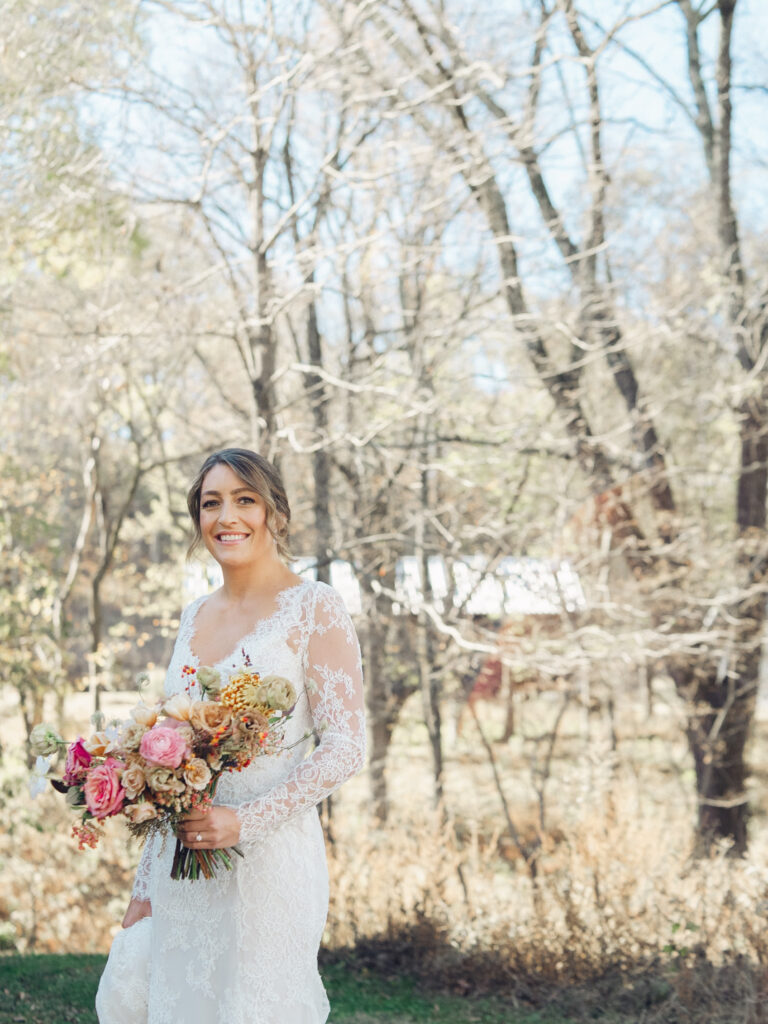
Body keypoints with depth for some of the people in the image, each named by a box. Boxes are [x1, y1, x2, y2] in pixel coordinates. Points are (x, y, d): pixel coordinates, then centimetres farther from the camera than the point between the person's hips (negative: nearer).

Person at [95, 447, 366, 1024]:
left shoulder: (313, 608, -7)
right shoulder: (195, 617, 12)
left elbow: (346, 748, -12)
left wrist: (247, 821, -22)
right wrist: (146, 886, 15)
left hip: (269, 861, -6)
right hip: (181, 863, 6)